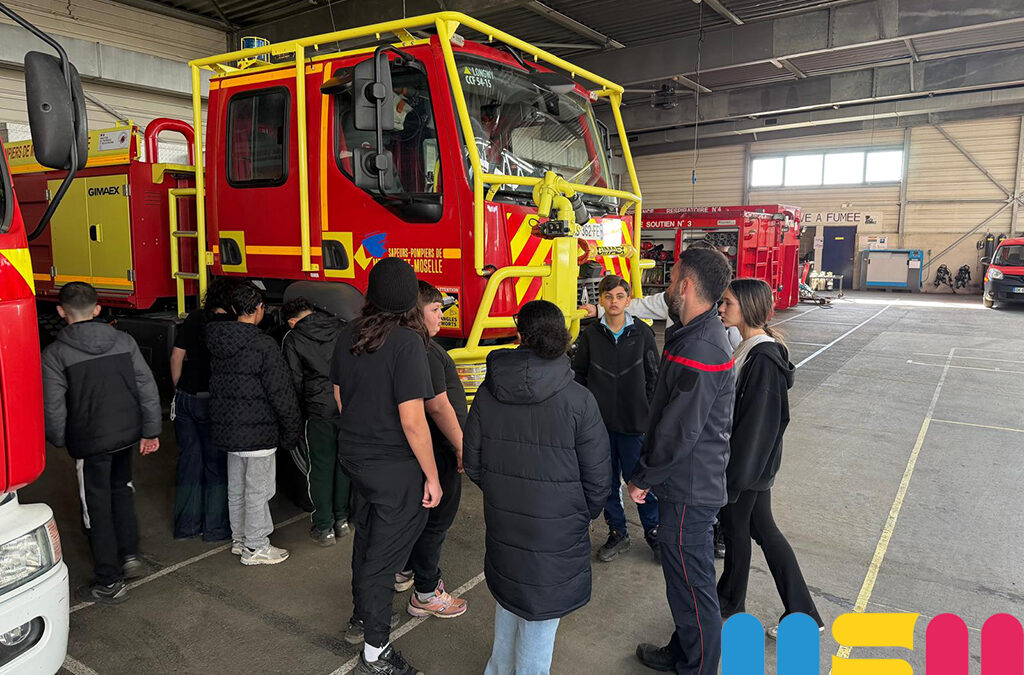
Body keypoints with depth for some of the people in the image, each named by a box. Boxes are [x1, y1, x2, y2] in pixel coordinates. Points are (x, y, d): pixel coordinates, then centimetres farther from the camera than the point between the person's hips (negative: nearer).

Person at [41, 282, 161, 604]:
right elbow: (148, 387, -2)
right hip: (128, 433, 4)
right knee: (121, 490, 25)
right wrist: (150, 431, 5)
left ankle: (109, 583, 16)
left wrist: (58, 440, 7)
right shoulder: (123, 340, -2)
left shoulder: (55, 354, -12)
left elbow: (53, 407, -11)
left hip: (89, 441, -4)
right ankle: (130, 556, 29)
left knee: (97, 506, 7)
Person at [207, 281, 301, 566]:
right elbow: (282, 394, -18)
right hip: (258, 432, -8)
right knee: (258, 491, 5)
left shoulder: (216, 341, 4)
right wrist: (290, 432, -8)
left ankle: (239, 538, 35)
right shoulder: (263, 345, -20)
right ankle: (255, 547, 16)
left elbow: (216, 386, 13)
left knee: (236, 488, 20)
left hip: (228, 429, 8)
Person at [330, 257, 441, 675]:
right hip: (395, 467, -7)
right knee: (384, 552, 6)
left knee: (366, 538, 25)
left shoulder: (348, 336, 1)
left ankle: (361, 617, 46)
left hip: (355, 457, 7)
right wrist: (432, 476, -14)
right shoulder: (407, 342, -23)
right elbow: (412, 420, -24)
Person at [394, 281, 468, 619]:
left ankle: (406, 571, 40)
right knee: (437, 518, 2)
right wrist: (462, 447, -20)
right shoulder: (425, 351, -23)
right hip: (437, 449, -10)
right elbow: (438, 405, -26)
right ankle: (426, 594, 13)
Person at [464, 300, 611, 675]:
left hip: (502, 522, 5)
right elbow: (597, 476, -11)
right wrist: (586, 513, 9)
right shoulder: (578, 400, -18)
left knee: (508, 595, 26)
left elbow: (473, 463, 3)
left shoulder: (489, 391, -6)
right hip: (557, 528, -5)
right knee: (541, 614, 13)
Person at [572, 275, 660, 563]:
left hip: (634, 422, -2)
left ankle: (653, 531, 23)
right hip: (599, 421, 2)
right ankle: (617, 533, 27)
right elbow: (579, 374, 7)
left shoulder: (642, 332, 0)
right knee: (607, 480, 11)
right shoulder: (591, 334, 2)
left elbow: (653, 375, 4)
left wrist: (649, 411, -1)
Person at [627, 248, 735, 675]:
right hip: (692, 480, 10)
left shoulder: (699, 349, -27)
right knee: (686, 577, 24)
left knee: (691, 582, 7)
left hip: (688, 490, -10)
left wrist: (644, 477, -12)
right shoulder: (705, 332, 8)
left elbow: (679, 430, -26)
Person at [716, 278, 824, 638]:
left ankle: (730, 603, 35)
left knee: (735, 527, 11)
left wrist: (733, 473, -20)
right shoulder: (750, 348, 5)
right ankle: (802, 614, 26)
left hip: (750, 460, -9)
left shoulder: (762, 359, -24)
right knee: (762, 528, 16)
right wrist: (733, 464, 17)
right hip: (754, 460, 9)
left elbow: (756, 420, -24)